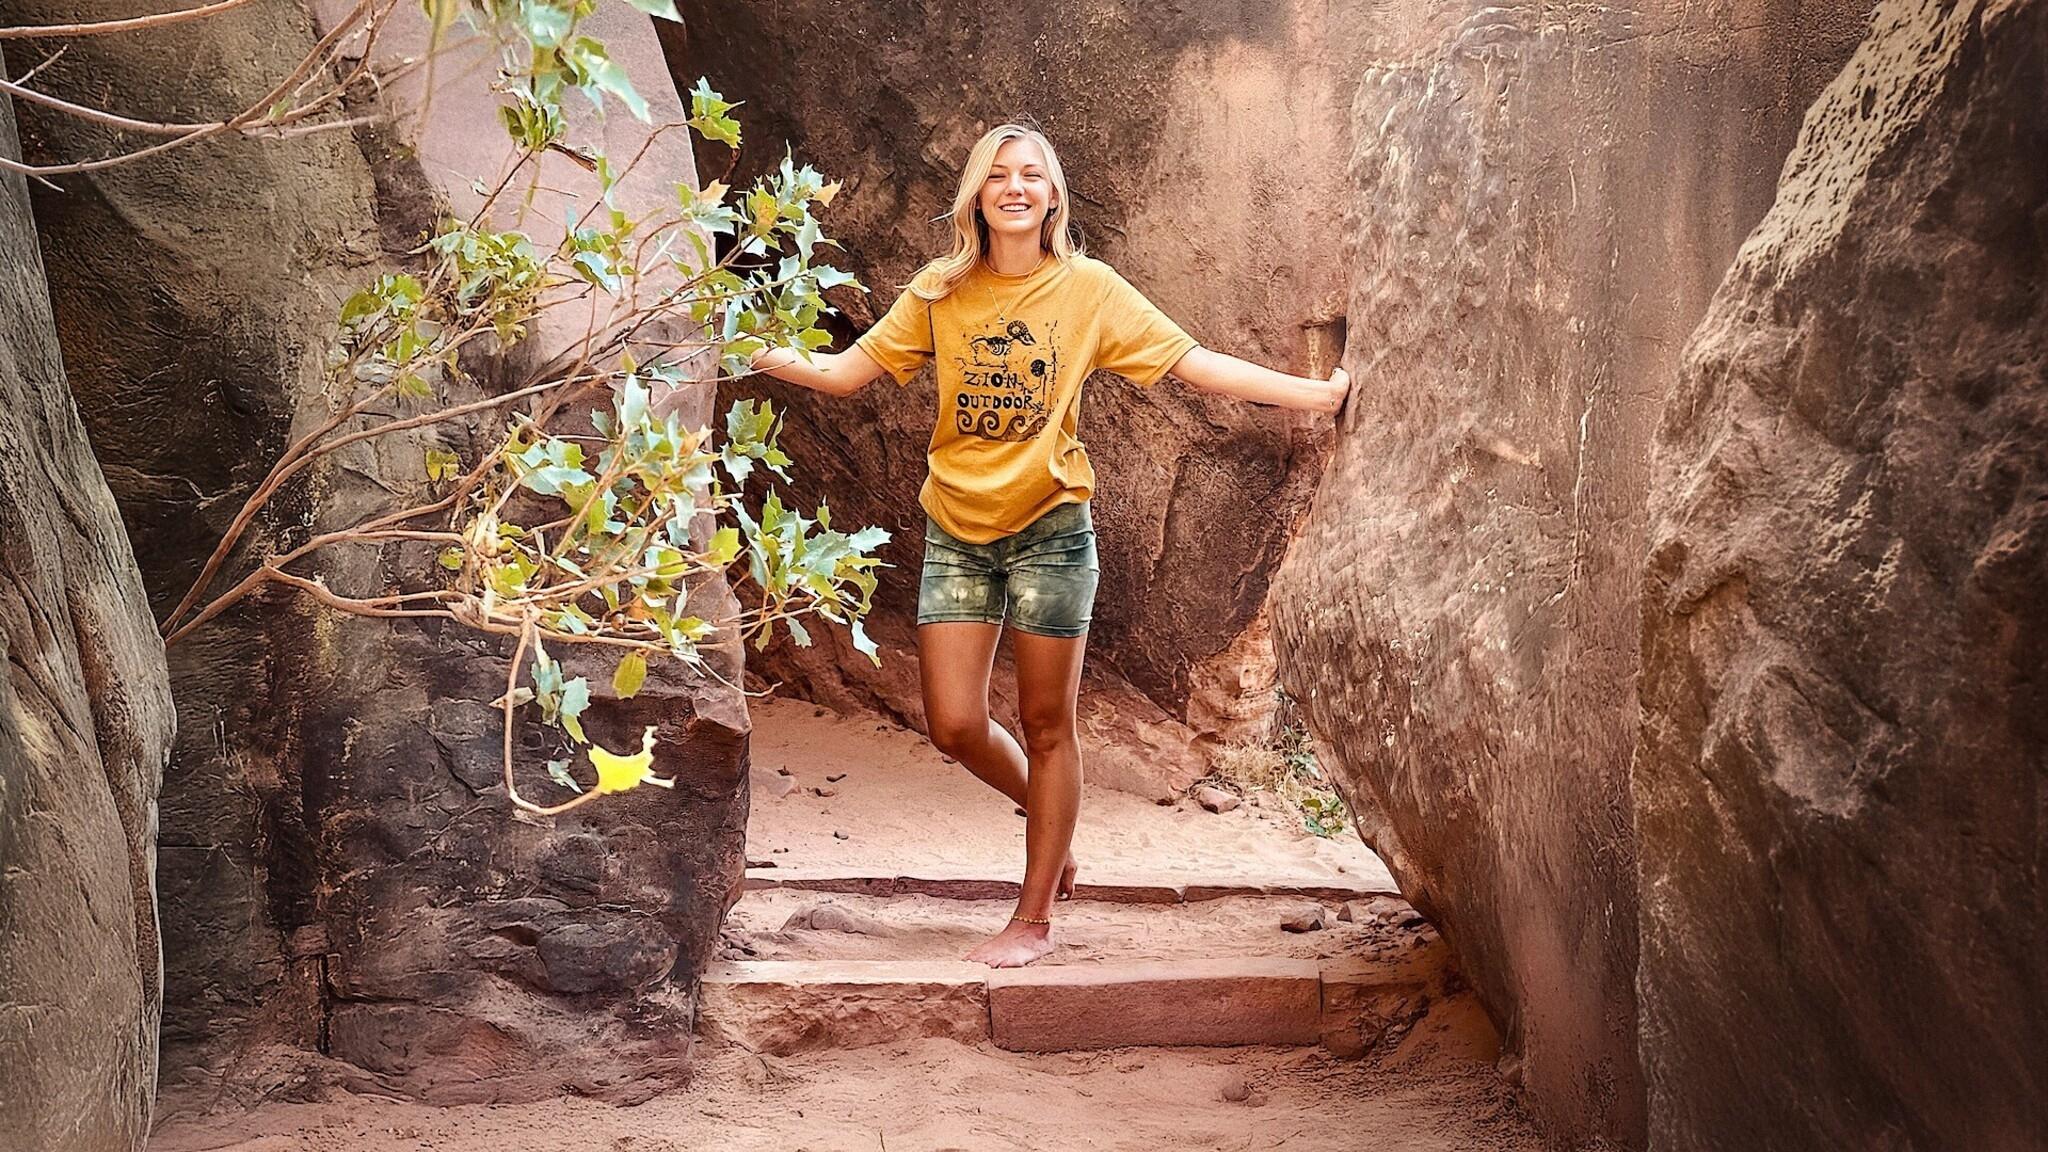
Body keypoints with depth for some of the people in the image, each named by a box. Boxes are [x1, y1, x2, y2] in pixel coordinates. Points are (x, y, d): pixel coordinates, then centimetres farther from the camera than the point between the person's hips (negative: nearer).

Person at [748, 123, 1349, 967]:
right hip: (957, 532, 2)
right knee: (955, 725, -1)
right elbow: (846, 371, -1)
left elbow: (1197, 364, -5)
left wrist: (1314, 394, -11)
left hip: (1049, 527, -2)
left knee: (1045, 722, 4)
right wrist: (758, 354, -16)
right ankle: (1048, 812, 32)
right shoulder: (941, 291, 2)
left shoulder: (1088, 288, -3)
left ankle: (1035, 916, 17)